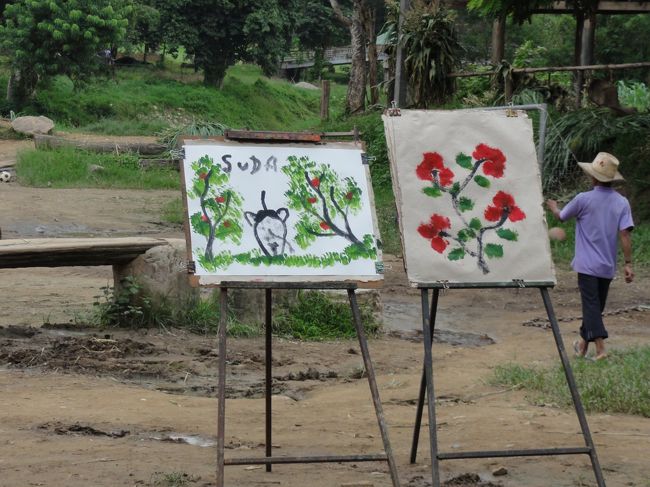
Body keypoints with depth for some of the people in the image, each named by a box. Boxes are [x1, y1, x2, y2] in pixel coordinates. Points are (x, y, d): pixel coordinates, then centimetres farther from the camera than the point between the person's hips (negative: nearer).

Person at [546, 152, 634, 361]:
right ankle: (583, 344, 31)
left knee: (591, 305, -6)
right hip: (608, 266, 4)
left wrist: (553, 207, 30)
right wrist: (628, 263, -4)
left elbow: (561, 216, 7)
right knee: (596, 305, 17)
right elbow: (625, 234, -7)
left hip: (588, 264, -4)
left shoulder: (583, 199, -10)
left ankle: (600, 347, -19)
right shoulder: (622, 202, -2)